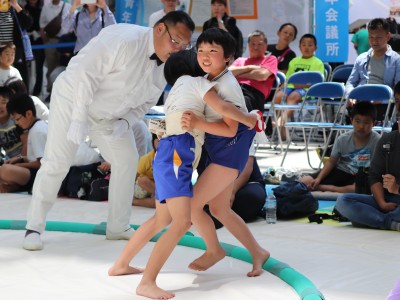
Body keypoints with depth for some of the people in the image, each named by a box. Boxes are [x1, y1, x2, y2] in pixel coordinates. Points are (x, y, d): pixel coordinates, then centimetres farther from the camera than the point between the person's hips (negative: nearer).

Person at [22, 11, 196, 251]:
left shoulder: (165, 67, -7)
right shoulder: (124, 40, -33)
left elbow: (145, 102, 4)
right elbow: (85, 74, -33)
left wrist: (125, 122, -16)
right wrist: (78, 118, -33)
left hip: (109, 114, 8)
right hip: (74, 99, -8)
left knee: (127, 161, 6)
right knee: (57, 163, -10)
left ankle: (118, 227, 21)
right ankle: (34, 228, 2)